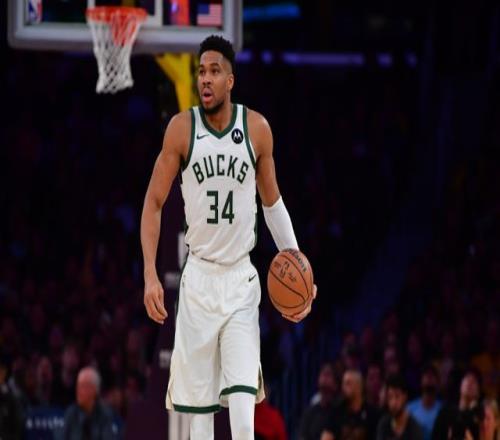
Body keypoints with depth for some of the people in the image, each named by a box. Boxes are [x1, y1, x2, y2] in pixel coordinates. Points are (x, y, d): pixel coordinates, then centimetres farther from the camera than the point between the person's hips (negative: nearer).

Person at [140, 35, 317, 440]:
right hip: (199, 278, 0)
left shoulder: (257, 129, -1)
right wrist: (150, 274, -9)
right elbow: (154, 203, 1)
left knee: (243, 403, -14)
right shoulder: (181, 129, -4)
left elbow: (272, 201, 12)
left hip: (242, 280, 0)